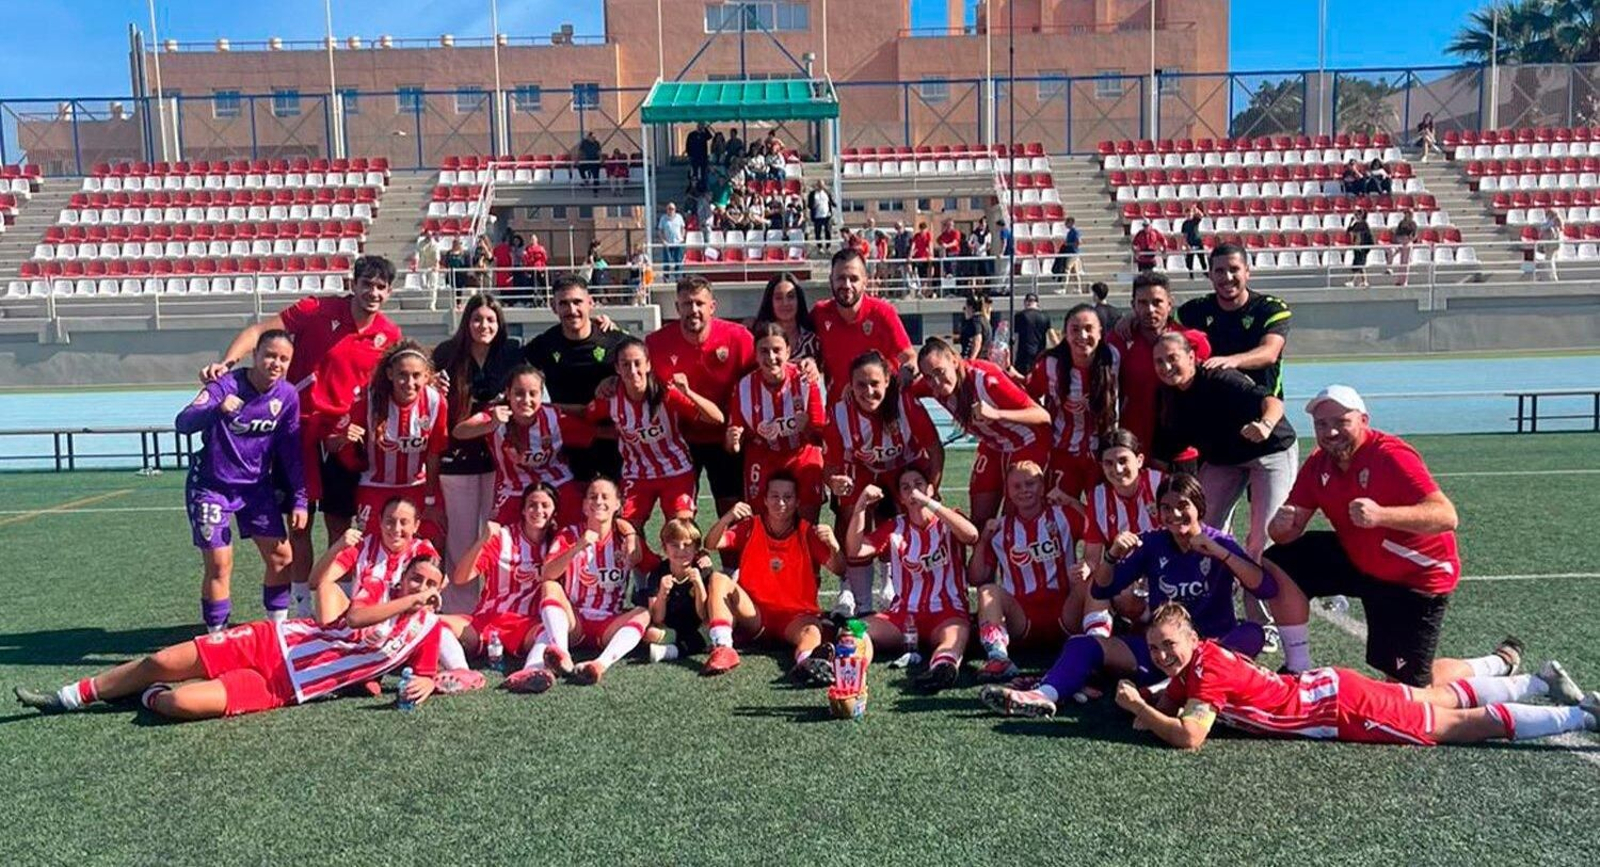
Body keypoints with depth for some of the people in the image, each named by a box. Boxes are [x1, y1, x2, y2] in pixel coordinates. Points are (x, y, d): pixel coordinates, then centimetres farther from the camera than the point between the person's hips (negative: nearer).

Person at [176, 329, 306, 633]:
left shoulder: (288, 395, -7)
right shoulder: (226, 385, -20)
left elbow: (291, 451, 1)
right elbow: (183, 423, -33)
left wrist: (299, 499, -2)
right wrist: (217, 410, -53)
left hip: (256, 485, 5)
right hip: (211, 485, -4)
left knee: (281, 556, 4)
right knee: (219, 565, -4)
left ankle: (278, 626, 20)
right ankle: (218, 635, 11)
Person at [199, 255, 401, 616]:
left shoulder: (389, 335, 2)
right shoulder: (317, 309, -8)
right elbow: (259, 330, -11)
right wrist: (226, 362, -25)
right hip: (299, 428, -2)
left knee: (340, 526, 9)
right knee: (298, 522, 4)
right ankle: (302, 608, 16)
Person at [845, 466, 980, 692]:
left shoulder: (948, 522, 7)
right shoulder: (894, 528, 14)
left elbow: (971, 535, -17)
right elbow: (855, 551, -1)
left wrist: (929, 503, -20)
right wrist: (861, 506, -11)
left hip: (946, 613, -3)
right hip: (903, 614, 4)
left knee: (957, 634, -39)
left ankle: (943, 664, -67)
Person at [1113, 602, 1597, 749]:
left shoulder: (1207, 666, -27)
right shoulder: (1188, 664, -2)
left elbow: (1190, 737, -35)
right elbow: (1169, 705, 12)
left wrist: (1140, 709, -28)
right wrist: (1146, 711, -9)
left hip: (1339, 706, -8)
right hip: (1325, 688, 8)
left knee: (1456, 725, 1)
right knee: (1435, 700, 22)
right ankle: (1542, 682, 36)